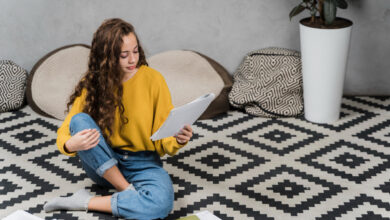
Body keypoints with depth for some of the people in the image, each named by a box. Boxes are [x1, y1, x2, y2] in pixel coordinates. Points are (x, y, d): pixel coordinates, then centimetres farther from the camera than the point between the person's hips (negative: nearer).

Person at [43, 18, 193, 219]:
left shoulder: (153, 79, -6)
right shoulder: (91, 84, -3)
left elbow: (164, 139, -3)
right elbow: (64, 133, -6)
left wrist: (178, 139, -27)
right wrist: (71, 145, -30)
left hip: (142, 163, -1)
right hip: (103, 164, 1)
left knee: (162, 201, -34)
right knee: (80, 120, -26)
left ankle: (85, 202, -17)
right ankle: (128, 192, -19)